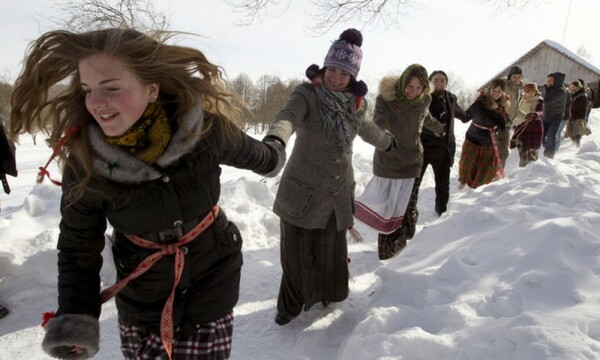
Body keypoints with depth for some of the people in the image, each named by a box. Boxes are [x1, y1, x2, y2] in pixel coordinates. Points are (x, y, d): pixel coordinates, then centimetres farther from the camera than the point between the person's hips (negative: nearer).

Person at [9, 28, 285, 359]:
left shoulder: (205, 130, -21)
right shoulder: (84, 164, -19)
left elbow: (248, 152, 2)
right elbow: (78, 249, -7)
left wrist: (273, 155, 22)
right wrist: (76, 316, -21)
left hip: (212, 279, 0)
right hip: (141, 294, 1)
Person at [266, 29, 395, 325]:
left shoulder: (356, 103, 3)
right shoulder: (307, 94, -13)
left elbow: (366, 128, 25)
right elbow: (288, 117, -34)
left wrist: (388, 142, 44)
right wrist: (274, 139, -57)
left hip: (338, 194, 4)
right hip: (303, 192, -3)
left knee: (332, 251, 13)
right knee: (297, 253, 4)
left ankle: (327, 295, 42)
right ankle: (291, 304, 31)